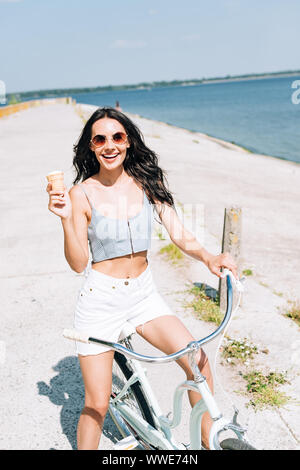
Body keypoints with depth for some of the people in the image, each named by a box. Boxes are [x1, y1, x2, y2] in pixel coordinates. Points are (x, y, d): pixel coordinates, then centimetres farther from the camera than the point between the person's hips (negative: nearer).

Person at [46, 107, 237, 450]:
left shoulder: (147, 181, -2)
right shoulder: (82, 193, -9)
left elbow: (180, 235, -5)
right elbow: (78, 264, -9)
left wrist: (209, 257, -24)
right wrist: (66, 219, -22)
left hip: (143, 294, 3)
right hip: (100, 300, -2)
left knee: (198, 361, -12)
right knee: (96, 405, 3)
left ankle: (209, 441, 11)